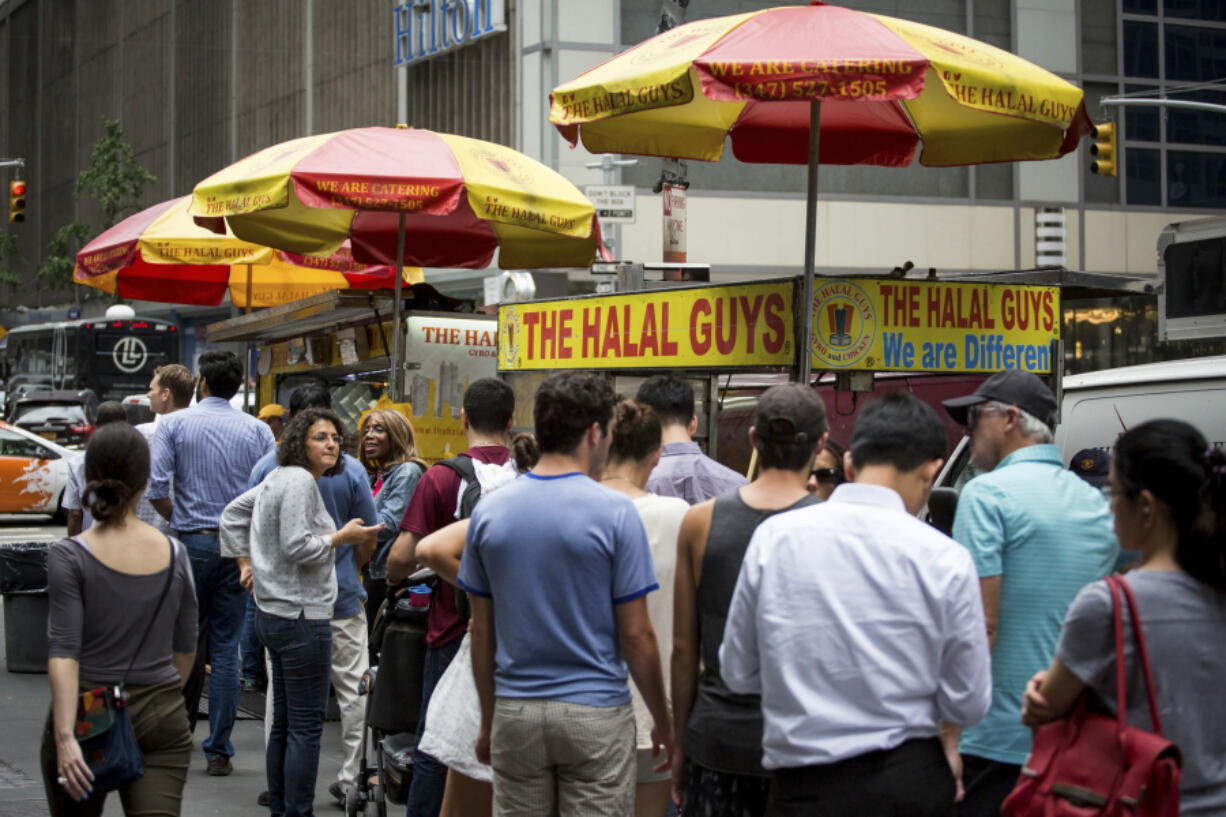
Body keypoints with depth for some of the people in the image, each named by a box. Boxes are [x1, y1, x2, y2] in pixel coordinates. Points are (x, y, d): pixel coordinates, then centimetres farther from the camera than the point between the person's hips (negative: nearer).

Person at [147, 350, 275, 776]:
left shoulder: (174, 424, -1)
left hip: (193, 542, -1)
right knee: (226, 648, 4)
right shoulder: (258, 430, 3)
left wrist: (179, 519, 8)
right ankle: (219, 750, 4)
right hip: (240, 546, 1)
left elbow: (157, 488, -9)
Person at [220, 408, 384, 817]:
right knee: (306, 726, -6)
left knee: (284, 723, 15)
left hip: (273, 614, 10)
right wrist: (343, 536, -10)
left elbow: (232, 514, 23)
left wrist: (245, 561, 21)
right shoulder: (300, 481, -15)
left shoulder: (278, 477, 14)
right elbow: (297, 547, -22)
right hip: (302, 617, -10)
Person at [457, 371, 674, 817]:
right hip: (595, 714, -3)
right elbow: (636, 635, -8)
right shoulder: (614, 513, -10)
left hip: (514, 713, 4)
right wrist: (663, 723, 3)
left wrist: (488, 720, 16)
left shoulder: (489, 510, 2)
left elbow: (481, 631, 6)